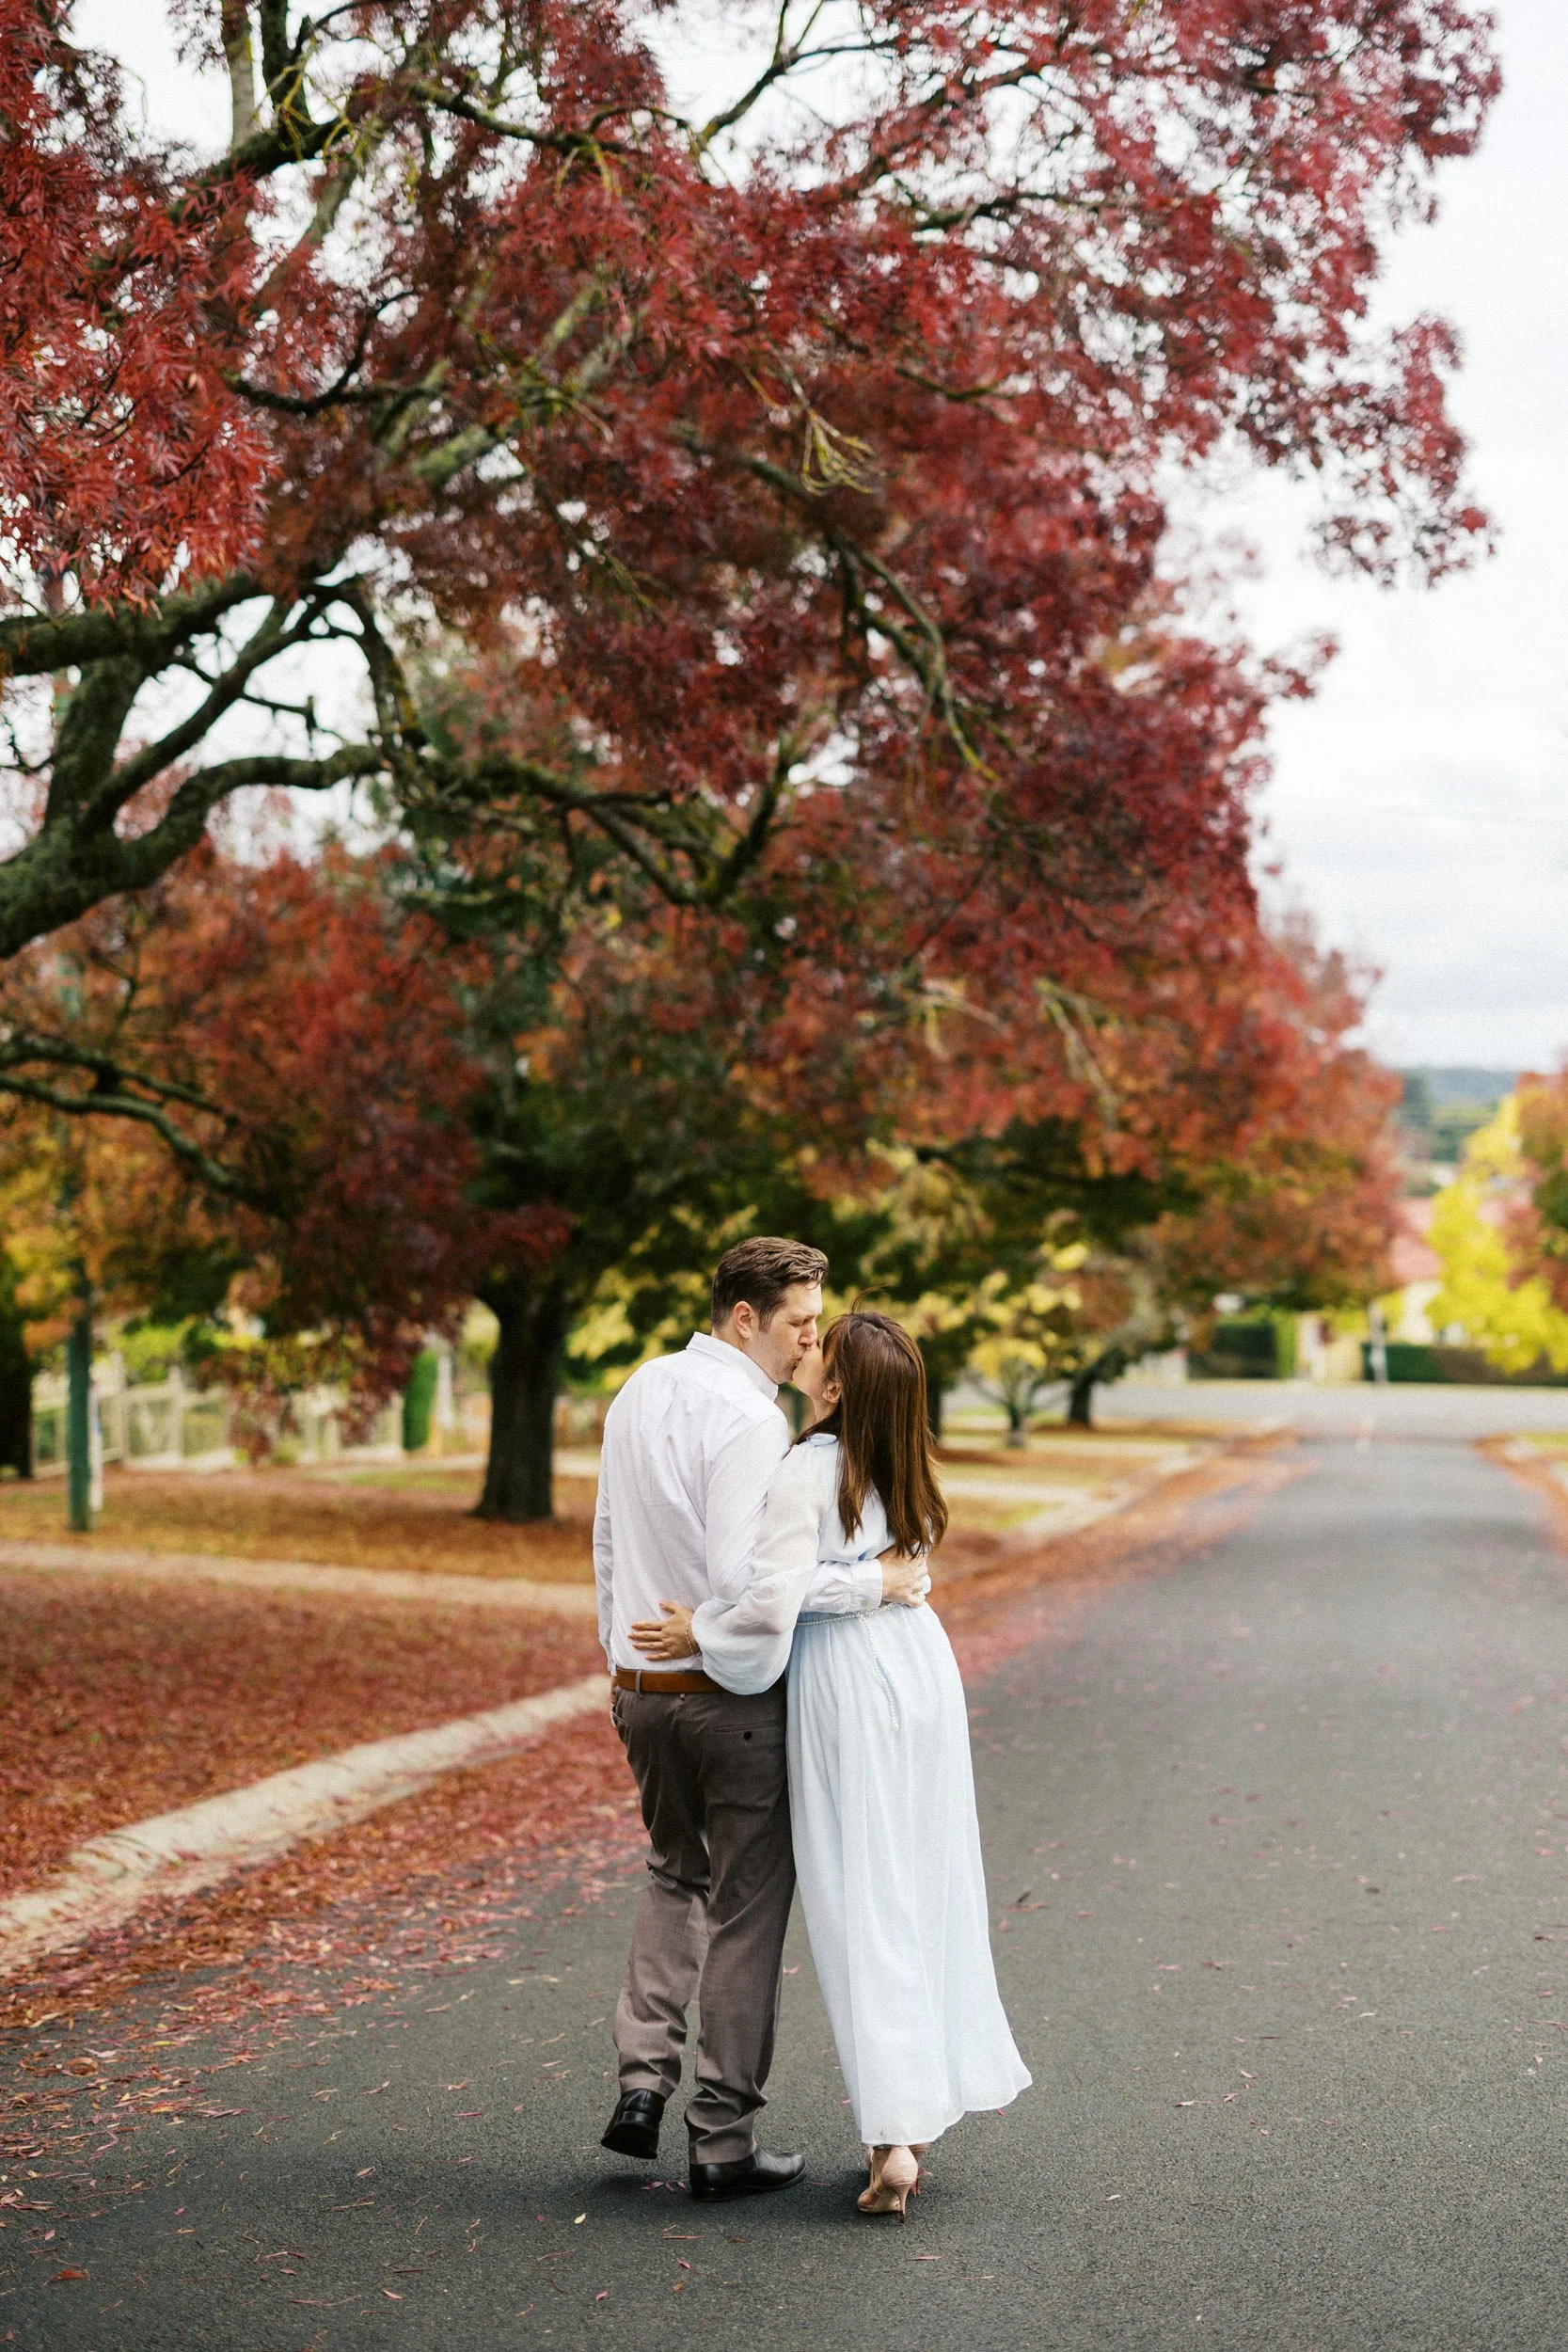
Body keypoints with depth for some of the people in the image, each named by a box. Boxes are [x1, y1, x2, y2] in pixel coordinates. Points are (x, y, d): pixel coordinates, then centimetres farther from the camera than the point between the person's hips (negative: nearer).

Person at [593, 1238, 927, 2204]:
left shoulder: (640, 1391, 8)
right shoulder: (748, 1418, -19)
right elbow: (744, 1579, -26)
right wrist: (873, 1581, -19)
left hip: (640, 1683, 8)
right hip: (732, 1691, -8)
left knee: (678, 1873, 26)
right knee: (746, 1904, 4)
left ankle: (642, 2080, 13)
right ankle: (725, 2140, 9)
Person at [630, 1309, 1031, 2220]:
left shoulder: (808, 1471, -16)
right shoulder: (903, 1471, 6)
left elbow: (774, 1604, -22)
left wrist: (696, 1633, -6)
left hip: (847, 1683, -7)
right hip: (922, 1665, 7)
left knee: (862, 1907, -3)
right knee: (925, 1890, 14)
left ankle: (895, 2138, -6)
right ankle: (924, 2110, 23)